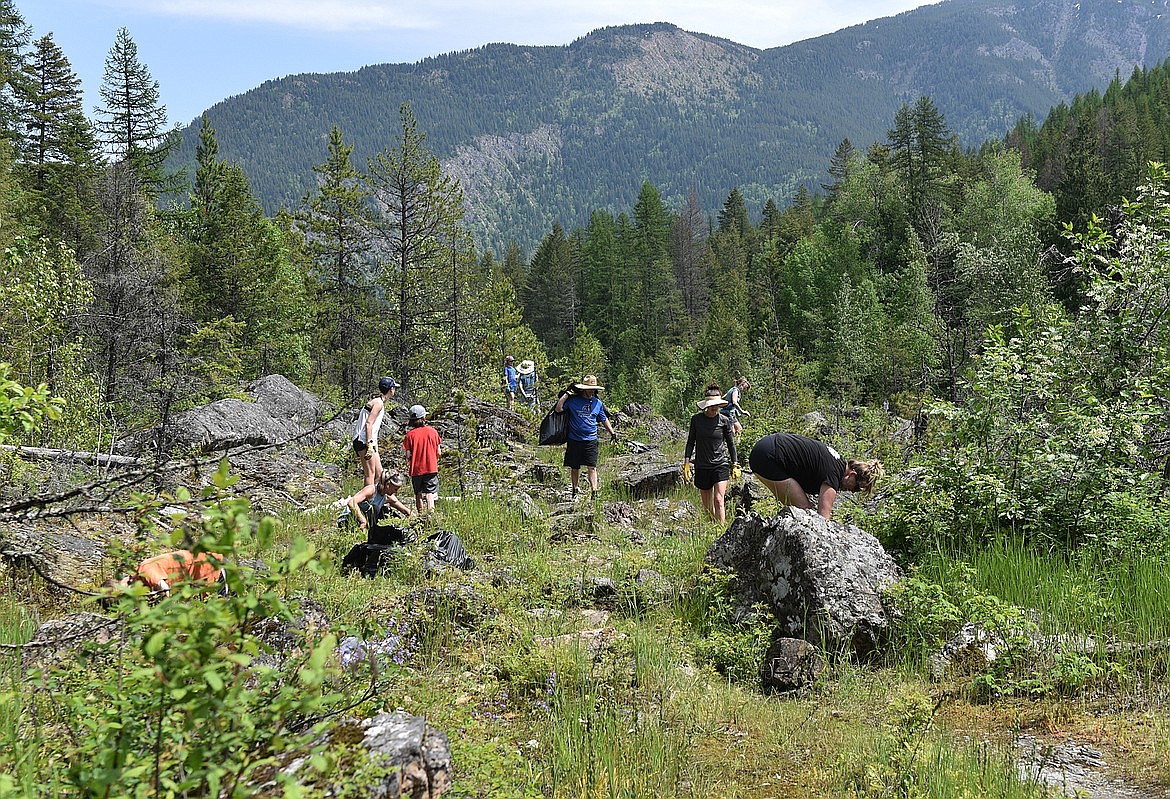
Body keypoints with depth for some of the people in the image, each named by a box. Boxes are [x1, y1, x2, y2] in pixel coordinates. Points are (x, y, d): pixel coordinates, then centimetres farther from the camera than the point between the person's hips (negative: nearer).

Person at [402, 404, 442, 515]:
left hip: (416, 469, 0)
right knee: (430, 493, -3)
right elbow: (439, 452, 1)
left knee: (418, 495, 14)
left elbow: (408, 456, -7)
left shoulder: (410, 434, -6)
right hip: (431, 468, 0)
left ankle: (421, 515, 18)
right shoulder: (432, 431, -2)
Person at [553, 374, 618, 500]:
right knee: (574, 467, 10)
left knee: (592, 467, -8)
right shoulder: (573, 400, -1)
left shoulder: (598, 403, 8)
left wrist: (612, 432, 16)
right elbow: (558, 409, -7)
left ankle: (594, 492, -10)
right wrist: (566, 395, -12)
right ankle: (575, 490, 27)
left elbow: (604, 419, 19)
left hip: (591, 440, 1)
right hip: (574, 440, -1)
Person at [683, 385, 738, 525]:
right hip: (702, 467, 2)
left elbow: (731, 444, 7)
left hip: (720, 466, -2)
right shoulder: (696, 419, 1)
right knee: (707, 506, 8)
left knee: (718, 501, -14)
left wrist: (735, 465, 6)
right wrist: (686, 463, 1)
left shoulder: (724, 421, -2)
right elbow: (691, 441, 8)